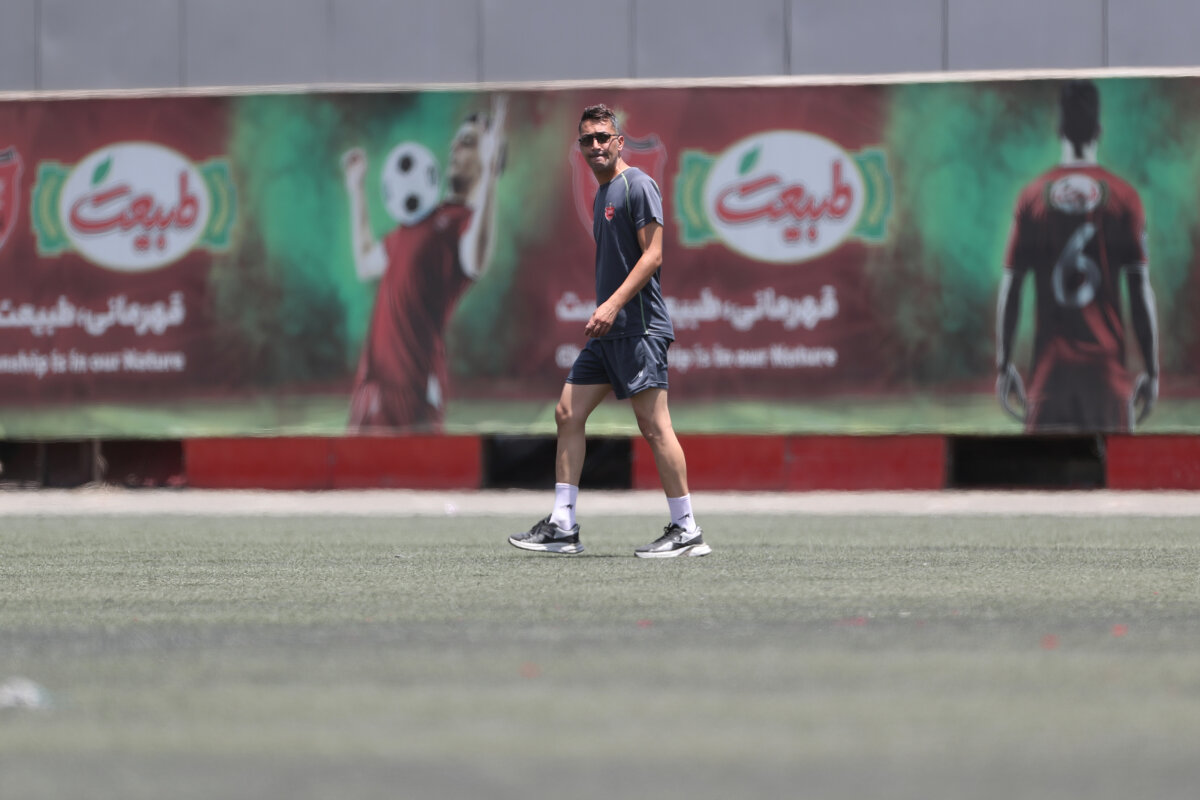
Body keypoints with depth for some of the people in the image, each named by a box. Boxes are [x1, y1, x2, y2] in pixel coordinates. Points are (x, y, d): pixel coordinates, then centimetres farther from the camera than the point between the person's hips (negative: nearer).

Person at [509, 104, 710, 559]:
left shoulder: (637, 186, -8)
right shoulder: (602, 194, 20)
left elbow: (652, 254, -16)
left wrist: (613, 305, -22)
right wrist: (603, 312, 19)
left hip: (639, 328, -10)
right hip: (608, 333, 10)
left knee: (654, 426, -10)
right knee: (568, 414, 7)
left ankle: (686, 532, -7)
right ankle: (562, 527, 9)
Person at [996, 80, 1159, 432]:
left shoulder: (1032, 196, 3)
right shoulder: (1124, 198, 0)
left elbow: (1010, 288, 4)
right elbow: (1141, 290, -1)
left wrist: (1003, 367, 9)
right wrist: (1152, 372, 4)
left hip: (1049, 364, 1)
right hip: (1106, 363, -1)